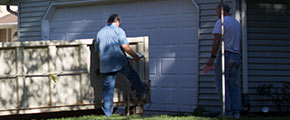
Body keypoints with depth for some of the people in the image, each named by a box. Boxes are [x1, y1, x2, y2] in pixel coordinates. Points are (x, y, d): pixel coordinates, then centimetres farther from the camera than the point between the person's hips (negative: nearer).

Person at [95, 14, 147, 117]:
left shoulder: (100, 33, 15)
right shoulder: (118, 30, -2)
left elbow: (97, 51, 21)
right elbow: (125, 46, -12)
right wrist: (135, 56, 1)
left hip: (105, 66, 4)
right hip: (120, 62, -4)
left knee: (107, 88, 5)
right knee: (132, 76, 21)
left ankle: (107, 112, 3)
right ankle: (142, 94, 31)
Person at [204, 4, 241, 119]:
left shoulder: (220, 22, -6)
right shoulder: (237, 23, 18)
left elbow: (217, 41, -16)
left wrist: (212, 58, -17)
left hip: (224, 55, -7)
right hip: (236, 56, 7)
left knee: (222, 85, -6)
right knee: (233, 85, 7)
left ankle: (227, 112, -13)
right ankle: (236, 112, 1)